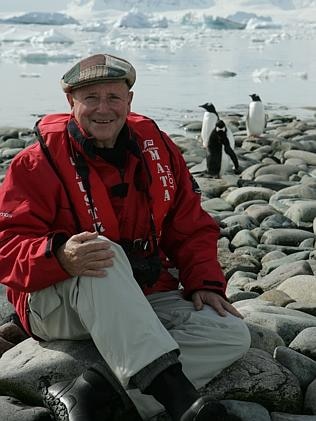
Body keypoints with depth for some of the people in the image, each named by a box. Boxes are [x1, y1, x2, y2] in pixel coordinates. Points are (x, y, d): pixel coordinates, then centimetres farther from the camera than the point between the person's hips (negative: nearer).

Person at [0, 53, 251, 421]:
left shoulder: (157, 149, 4)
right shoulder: (38, 162, -8)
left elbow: (191, 229, 10)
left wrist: (205, 283, -6)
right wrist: (60, 257, -37)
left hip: (144, 300, 5)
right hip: (57, 305, -4)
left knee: (232, 335, -16)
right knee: (102, 254, -37)